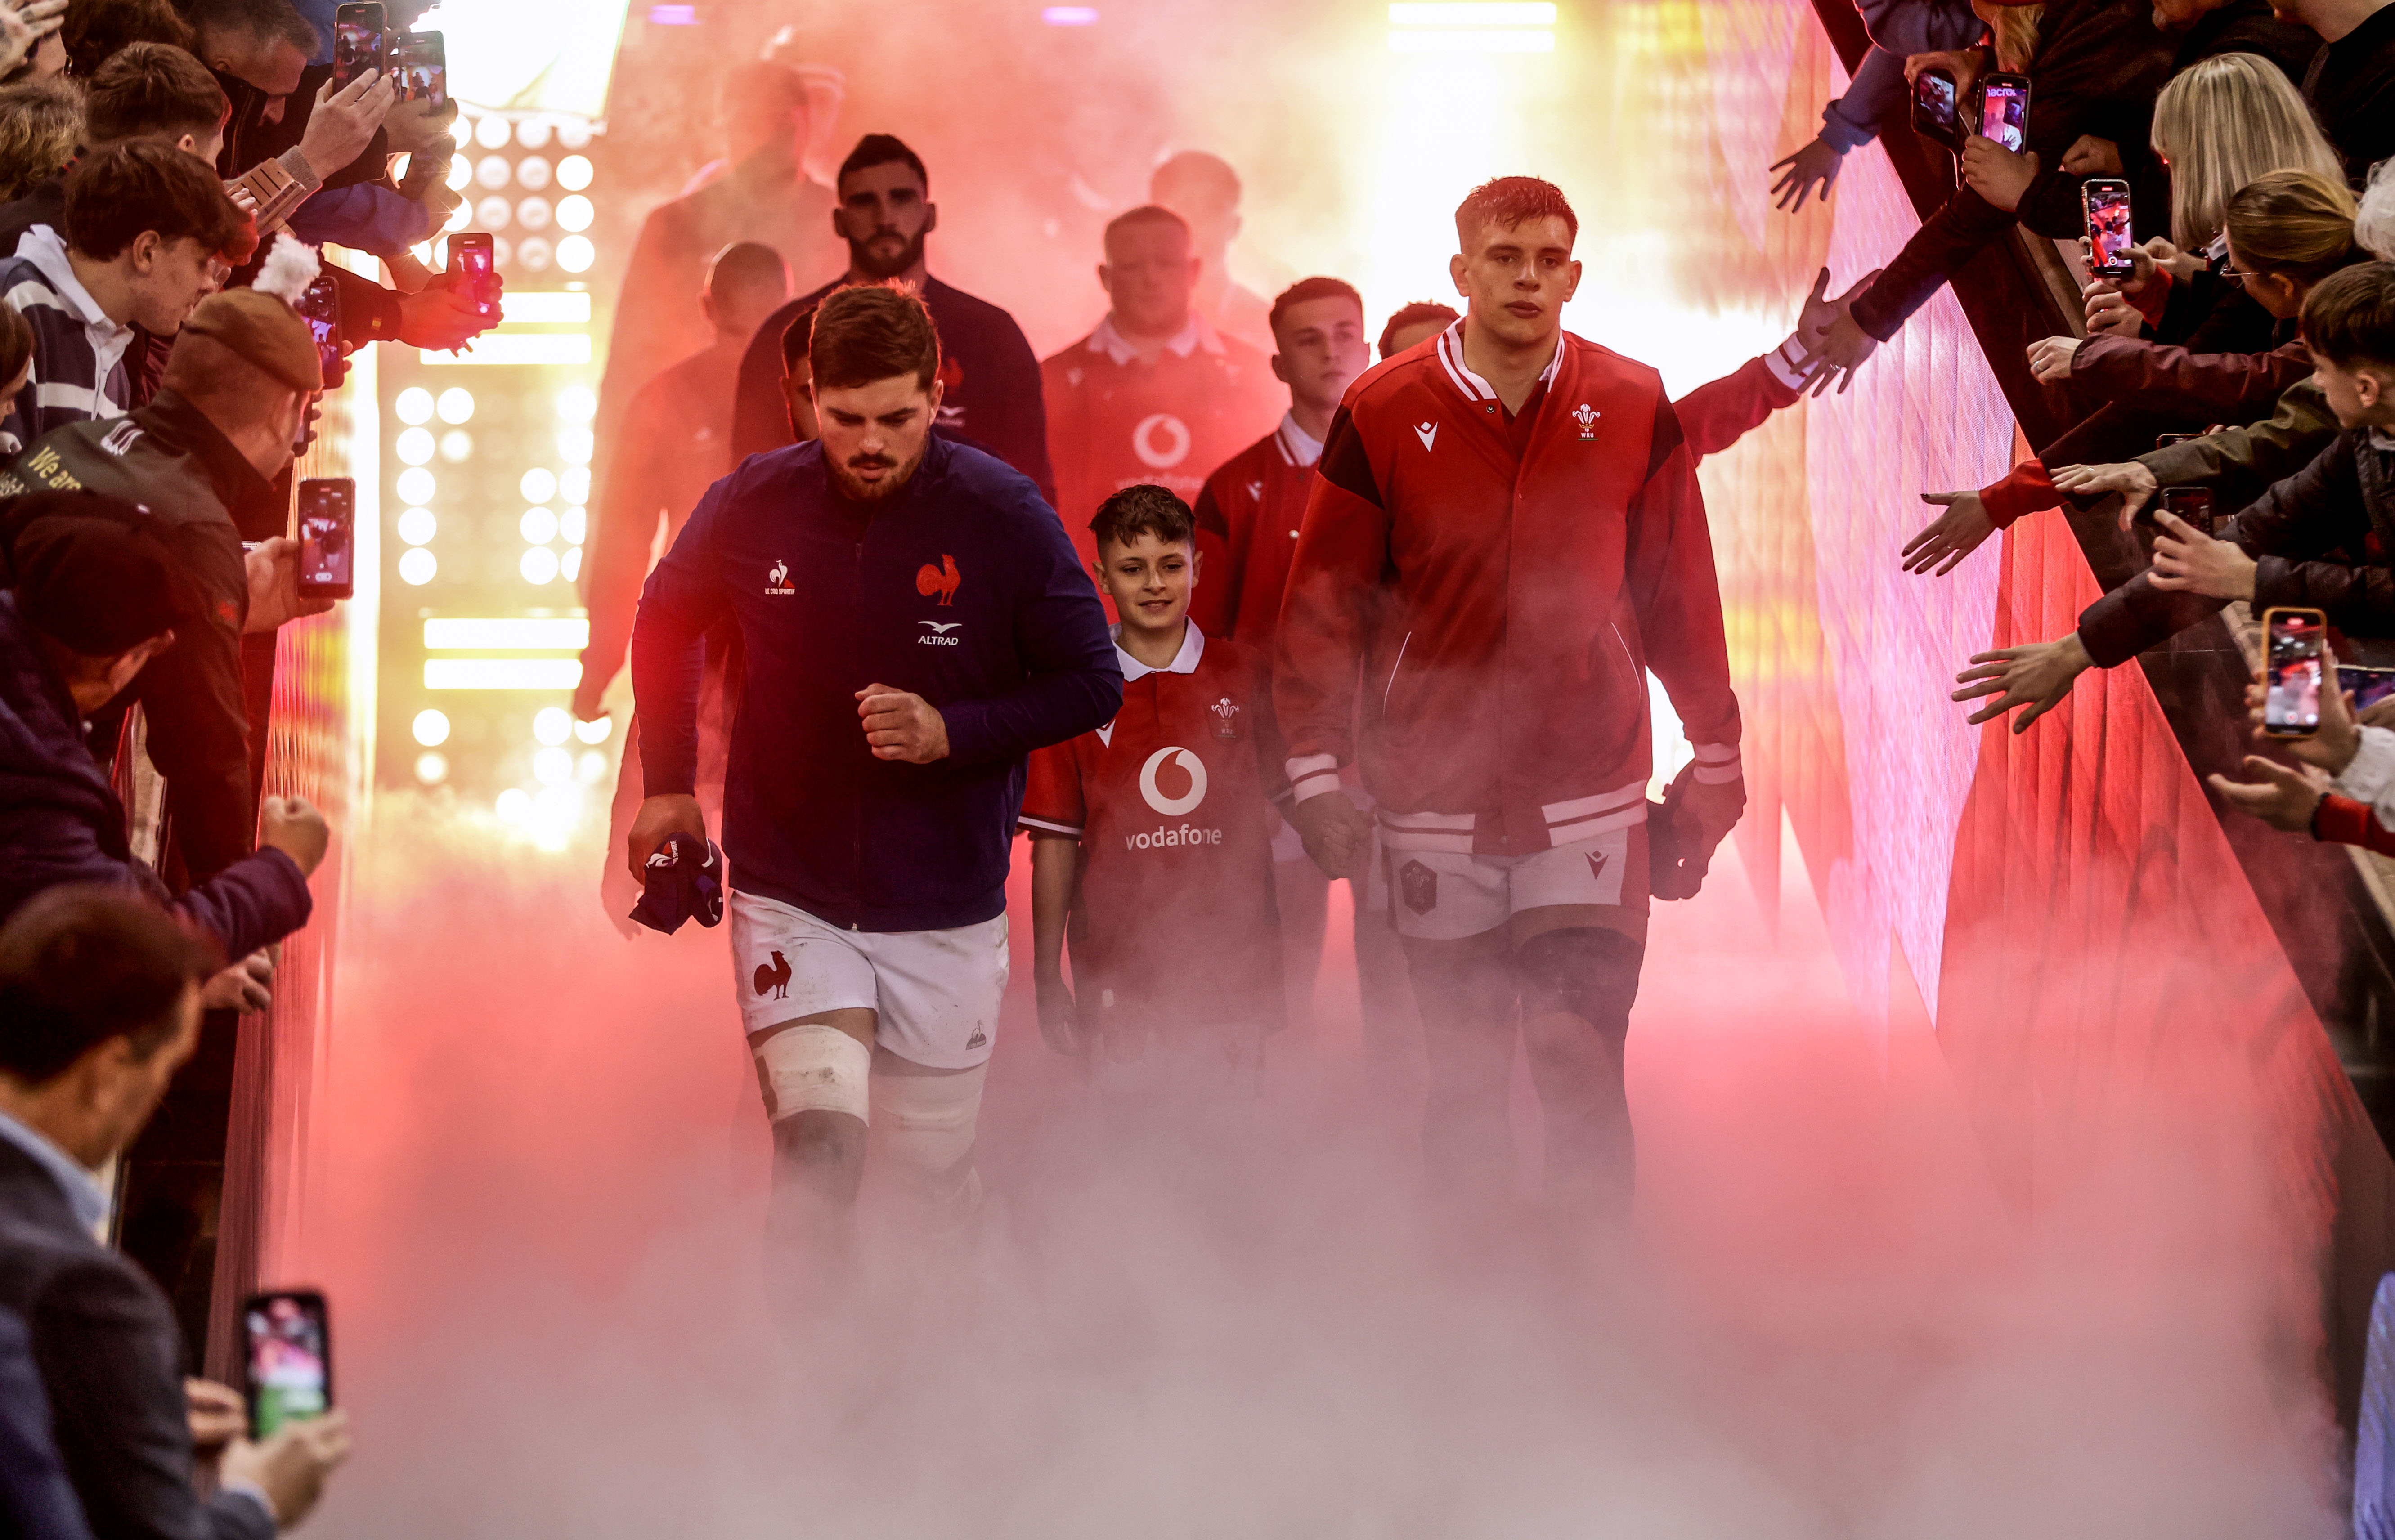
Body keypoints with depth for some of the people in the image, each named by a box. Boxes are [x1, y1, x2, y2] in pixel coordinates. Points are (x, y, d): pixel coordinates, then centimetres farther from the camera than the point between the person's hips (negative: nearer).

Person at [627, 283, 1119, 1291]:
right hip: (789, 895, 0)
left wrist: (954, 733, -18)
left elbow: (1092, 686, -5)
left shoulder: (1005, 518, -11)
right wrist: (668, 784, 12)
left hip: (946, 909, 0)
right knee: (820, 1134, -19)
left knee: (933, 1179, 9)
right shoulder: (754, 506, -6)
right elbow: (667, 620, 15)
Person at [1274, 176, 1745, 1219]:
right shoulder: (1383, 415, -3)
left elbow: (1680, 594, 9)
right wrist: (1316, 772, -1)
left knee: (1579, 1050, -10)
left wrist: (1715, 758, 12)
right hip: (1435, 790, 1)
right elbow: (1325, 604, 2)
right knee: (1462, 1067, 7)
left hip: (1590, 793, 0)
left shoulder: (1634, 410, 1)